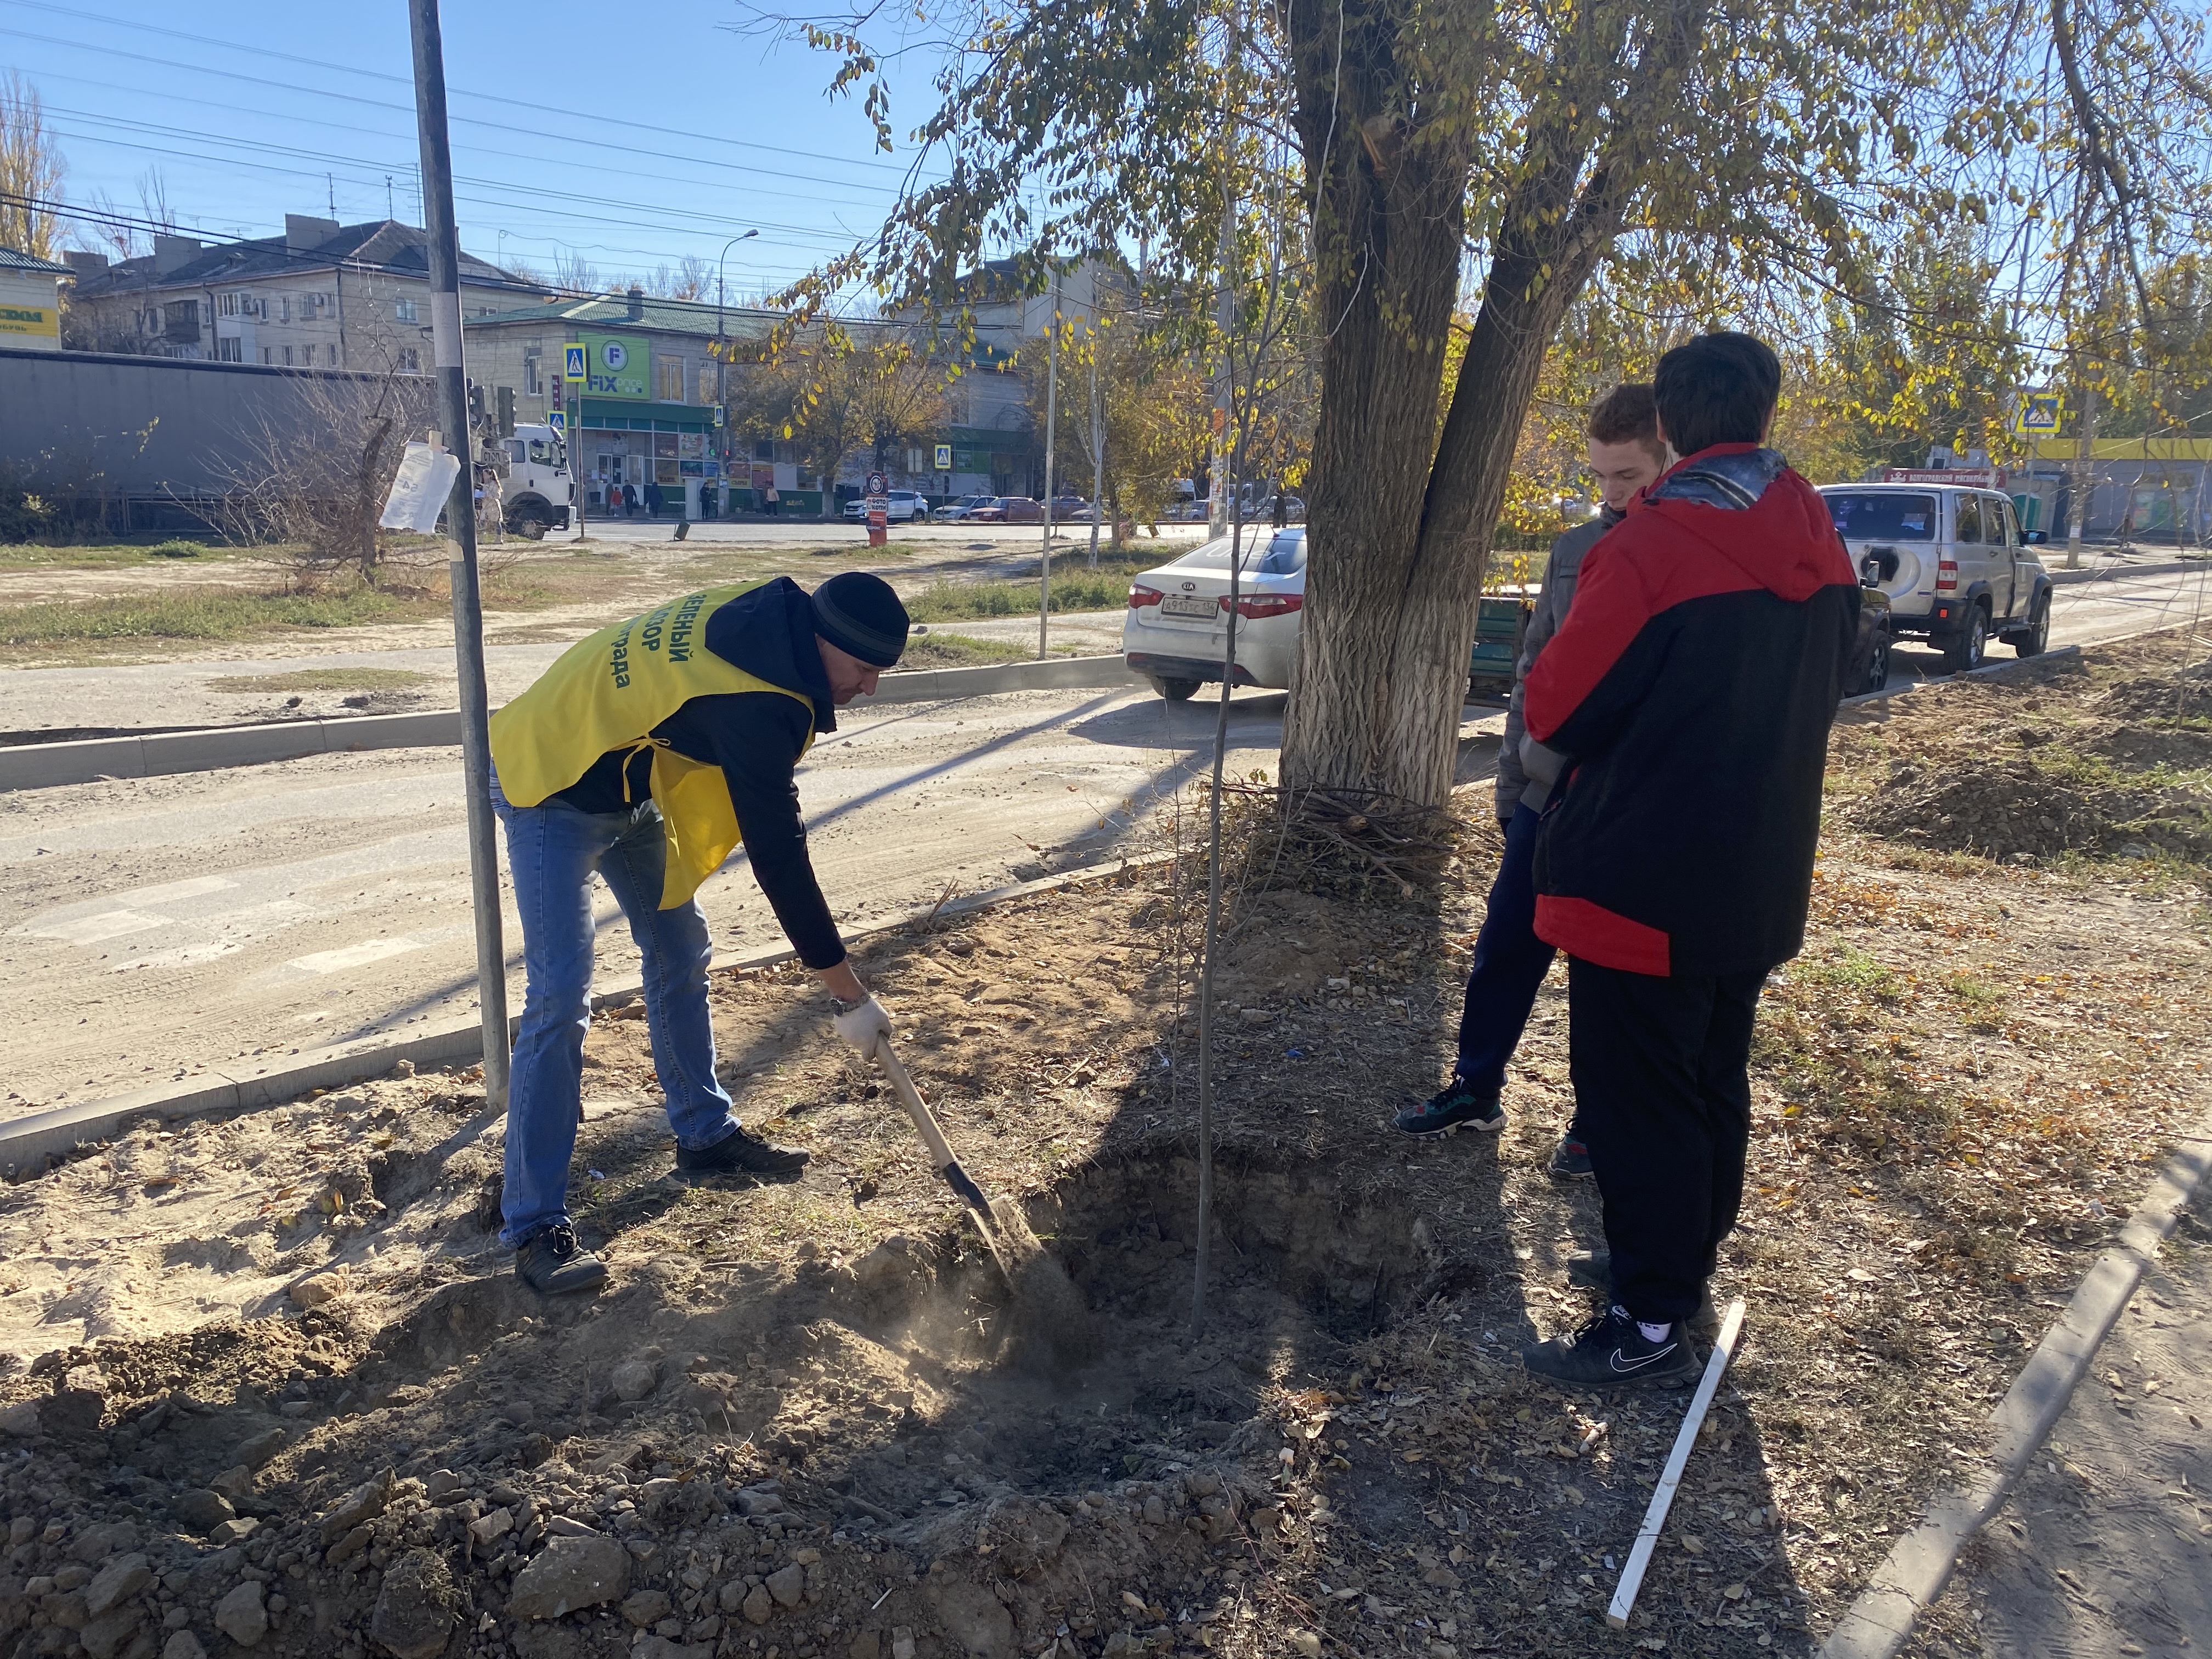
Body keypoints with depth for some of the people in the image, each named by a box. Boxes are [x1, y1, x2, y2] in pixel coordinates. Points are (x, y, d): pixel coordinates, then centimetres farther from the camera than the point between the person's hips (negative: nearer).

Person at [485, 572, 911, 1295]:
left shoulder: (771, 611, -8)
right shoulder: (759, 707, -33)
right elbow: (778, 857, -29)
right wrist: (850, 994, -22)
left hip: (625, 778, 10)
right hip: (551, 782, -10)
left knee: (680, 949, 13)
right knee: (560, 996, -14)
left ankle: (705, 1133, 28)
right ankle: (533, 1222, -8)